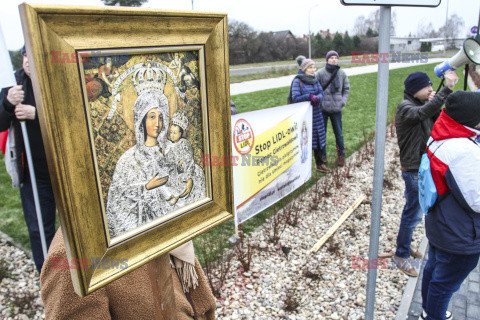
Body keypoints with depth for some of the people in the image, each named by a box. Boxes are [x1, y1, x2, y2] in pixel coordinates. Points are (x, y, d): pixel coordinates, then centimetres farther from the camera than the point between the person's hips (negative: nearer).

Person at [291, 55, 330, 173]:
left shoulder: (315, 80, 10)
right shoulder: (297, 81, -9)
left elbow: (321, 93, 1)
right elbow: (295, 98, -17)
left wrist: (317, 98, -22)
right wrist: (310, 96, -27)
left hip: (316, 113, 6)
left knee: (319, 138, 10)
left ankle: (320, 164, 23)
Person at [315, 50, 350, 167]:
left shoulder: (342, 73, 3)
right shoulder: (320, 73, -9)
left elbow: (346, 88, 14)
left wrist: (343, 101, 3)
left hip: (336, 108, 2)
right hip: (323, 108, -2)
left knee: (338, 133, 9)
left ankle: (341, 155, 25)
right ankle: (322, 156, 21)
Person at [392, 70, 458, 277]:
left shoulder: (420, 105, 12)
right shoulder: (406, 107, -16)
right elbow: (424, 112, -38)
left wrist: (436, 105, -5)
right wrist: (447, 89, -43)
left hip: (423, 167, 9)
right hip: (414, 170, -9)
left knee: (413, 211, 19)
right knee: (413, 214, -2)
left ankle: (405, 246, 35)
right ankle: (401, 256, 11)